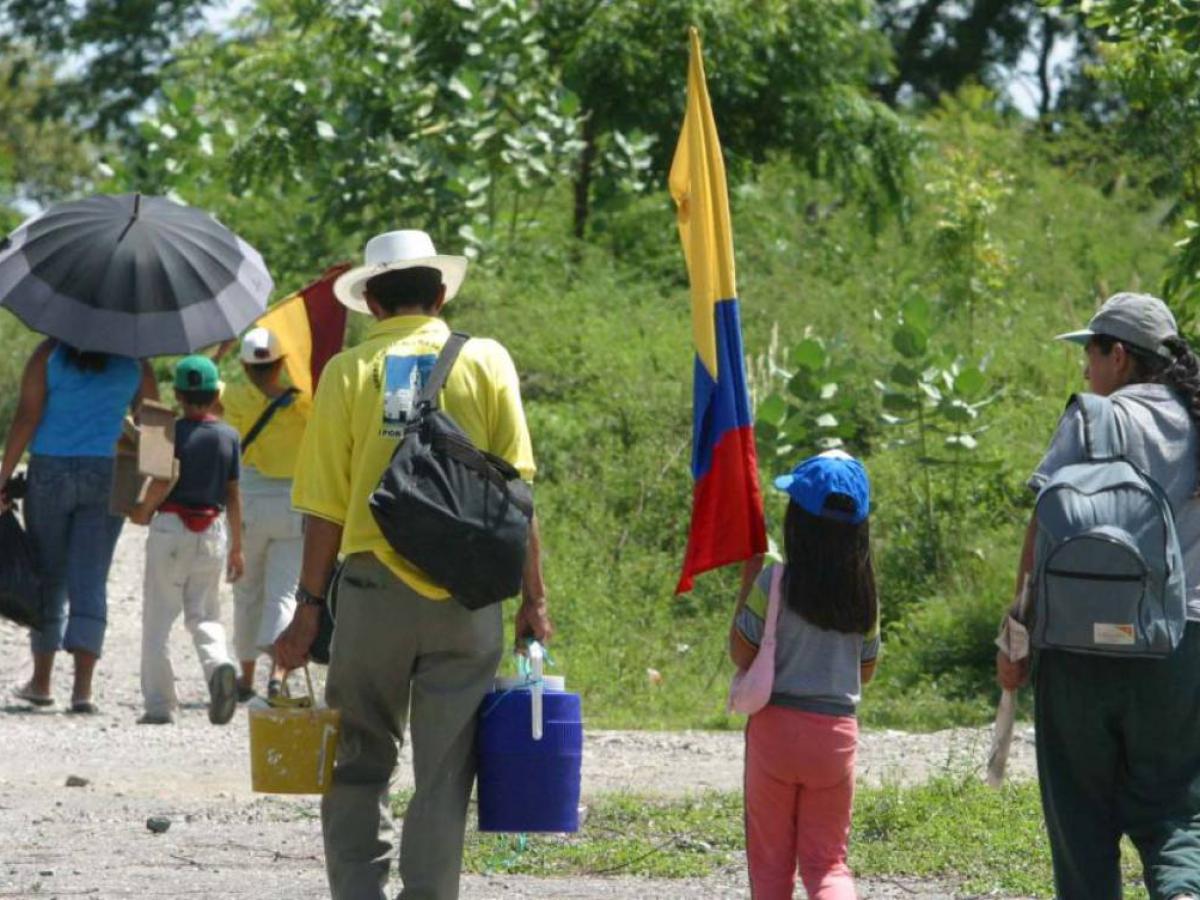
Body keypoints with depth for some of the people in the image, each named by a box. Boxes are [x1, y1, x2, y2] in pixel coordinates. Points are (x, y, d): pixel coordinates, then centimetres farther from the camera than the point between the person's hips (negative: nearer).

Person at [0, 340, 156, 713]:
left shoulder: (49, 354, -4)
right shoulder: (134, 362, 3)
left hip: (50, 472, -1)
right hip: (108, 476, 1)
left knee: (48, 577, 13)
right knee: (90, 581, 0)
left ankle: (41, 681, 21)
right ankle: (82, 686, -12)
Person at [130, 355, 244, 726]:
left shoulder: (173, 432, -8)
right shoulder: (229, 437, 4)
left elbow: (165, 480, -18)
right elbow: (234, 495, 7)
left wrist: (144, 510, 1)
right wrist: (237, 547, 13)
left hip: (172, 528, -4)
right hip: (213, 532, 4)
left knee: (158, 619, 4)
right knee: (204, 615, 12)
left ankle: (159, 703, 1)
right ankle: (219, 664, -19)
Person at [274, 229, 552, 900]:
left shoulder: (350, 372, 1)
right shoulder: (486, 363, 3)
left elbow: (327, 506, -1)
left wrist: (310, 605, 6)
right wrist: (534, 598, 4)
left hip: (373, 584, 0)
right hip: (466, 596, 0)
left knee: (361, 763, 10)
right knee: (445, 773, 4)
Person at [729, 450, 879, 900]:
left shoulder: (773, 584, -12)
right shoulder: (863, 593, 0)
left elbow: (741, 653, -5)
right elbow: (866, 670, 9)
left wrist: (747, 579, 1)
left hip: (776, 725, -3)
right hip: (836, 730, 3)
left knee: (770, 858, 11)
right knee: (826, 860, 8)